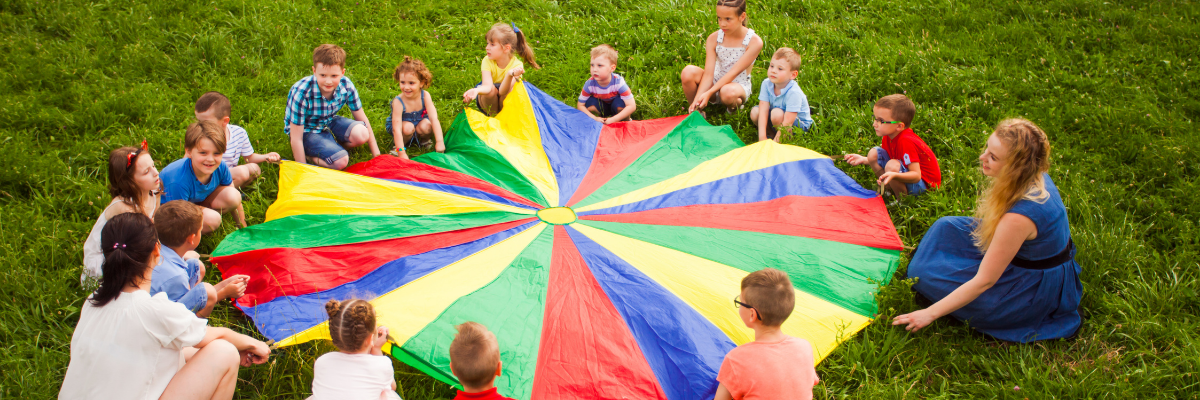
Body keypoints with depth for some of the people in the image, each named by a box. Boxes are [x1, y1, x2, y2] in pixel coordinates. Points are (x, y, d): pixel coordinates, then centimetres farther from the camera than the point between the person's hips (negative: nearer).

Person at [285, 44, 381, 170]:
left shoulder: (346, 86, -20)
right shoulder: (301, 93, -33)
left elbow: (361, 118, -4)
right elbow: (296, 139, -26)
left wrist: (376, 155, -3)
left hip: (329, 122, 5)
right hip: (306, 131, -5)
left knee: (362, 134, -24)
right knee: (341, 161, -27)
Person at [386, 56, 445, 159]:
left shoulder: (425, 96, -25)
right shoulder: (398, 102, -31)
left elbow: (434, 119, -28)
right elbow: (397, 129, -35)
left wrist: (439, 142, -35)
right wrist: (401, 153, -42)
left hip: (420, 121, 2)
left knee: (426, 126, -31)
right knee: (407, 127, -35)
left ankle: (424, 140, 3)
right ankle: (404, 143, -3)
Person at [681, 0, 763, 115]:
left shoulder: (754, 42, -18)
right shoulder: (714, 39, -10)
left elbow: (733, 73, -23)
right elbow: (708, 73, -16)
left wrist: (709, 93, -32)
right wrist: (697, 99, -31)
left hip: (738, 85, -3)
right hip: (715, 83, 3)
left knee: (728, 92, -40)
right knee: (689, 72, -27)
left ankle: (734, 105, -1)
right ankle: (693, 111, -3)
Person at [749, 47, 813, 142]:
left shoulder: (793, 92, -32)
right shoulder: (766, 84, -14)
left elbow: (788, 123, -33)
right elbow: (763, 111, -20)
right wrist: (762, 137, -29)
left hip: (800, 125, -6)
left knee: (777, 113, -34)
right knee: (754, 112, -15)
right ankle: (772, 133, 2)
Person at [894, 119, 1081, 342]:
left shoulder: (1018, 217, -37)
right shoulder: (1036, 177, -13)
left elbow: (985, 281, -29)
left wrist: (930, 313, -24)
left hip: (1036, 289, -8)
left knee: (928, 273, -6)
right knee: (946, 227, 8)